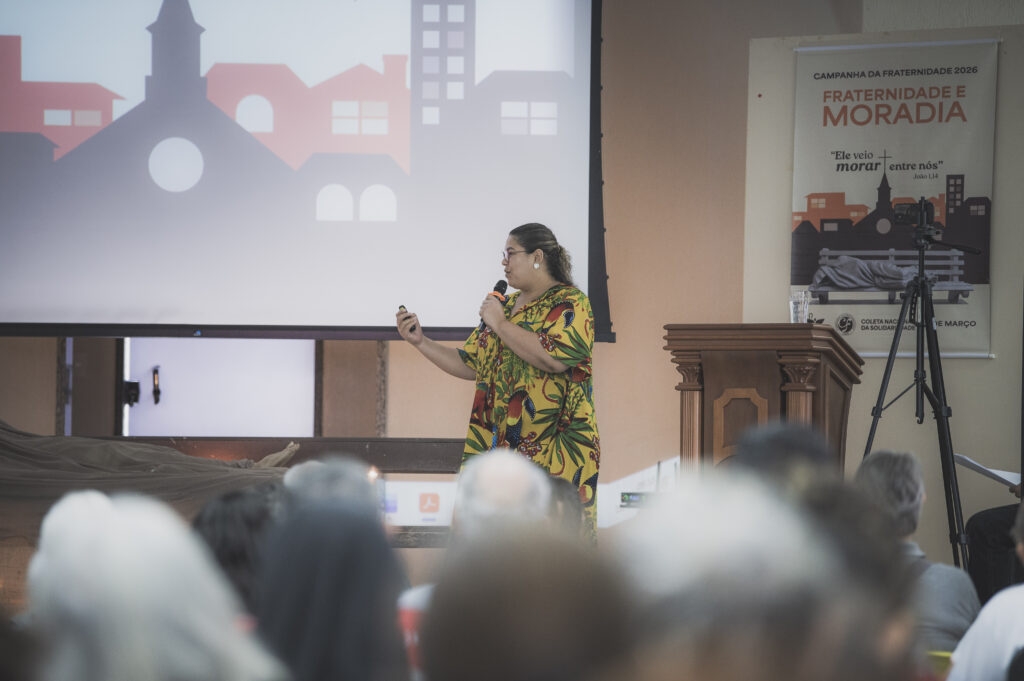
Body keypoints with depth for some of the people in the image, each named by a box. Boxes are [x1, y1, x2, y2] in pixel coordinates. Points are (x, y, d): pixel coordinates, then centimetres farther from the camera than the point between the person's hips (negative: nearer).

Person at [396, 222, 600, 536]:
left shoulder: (570, 304, -4)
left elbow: (554, 358, -22)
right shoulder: (506, 305, 20)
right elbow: (469, 365, 22)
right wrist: (420, 341, 11)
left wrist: (501, 325, -13)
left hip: (553, 449, -7)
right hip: (498, 445, 7)